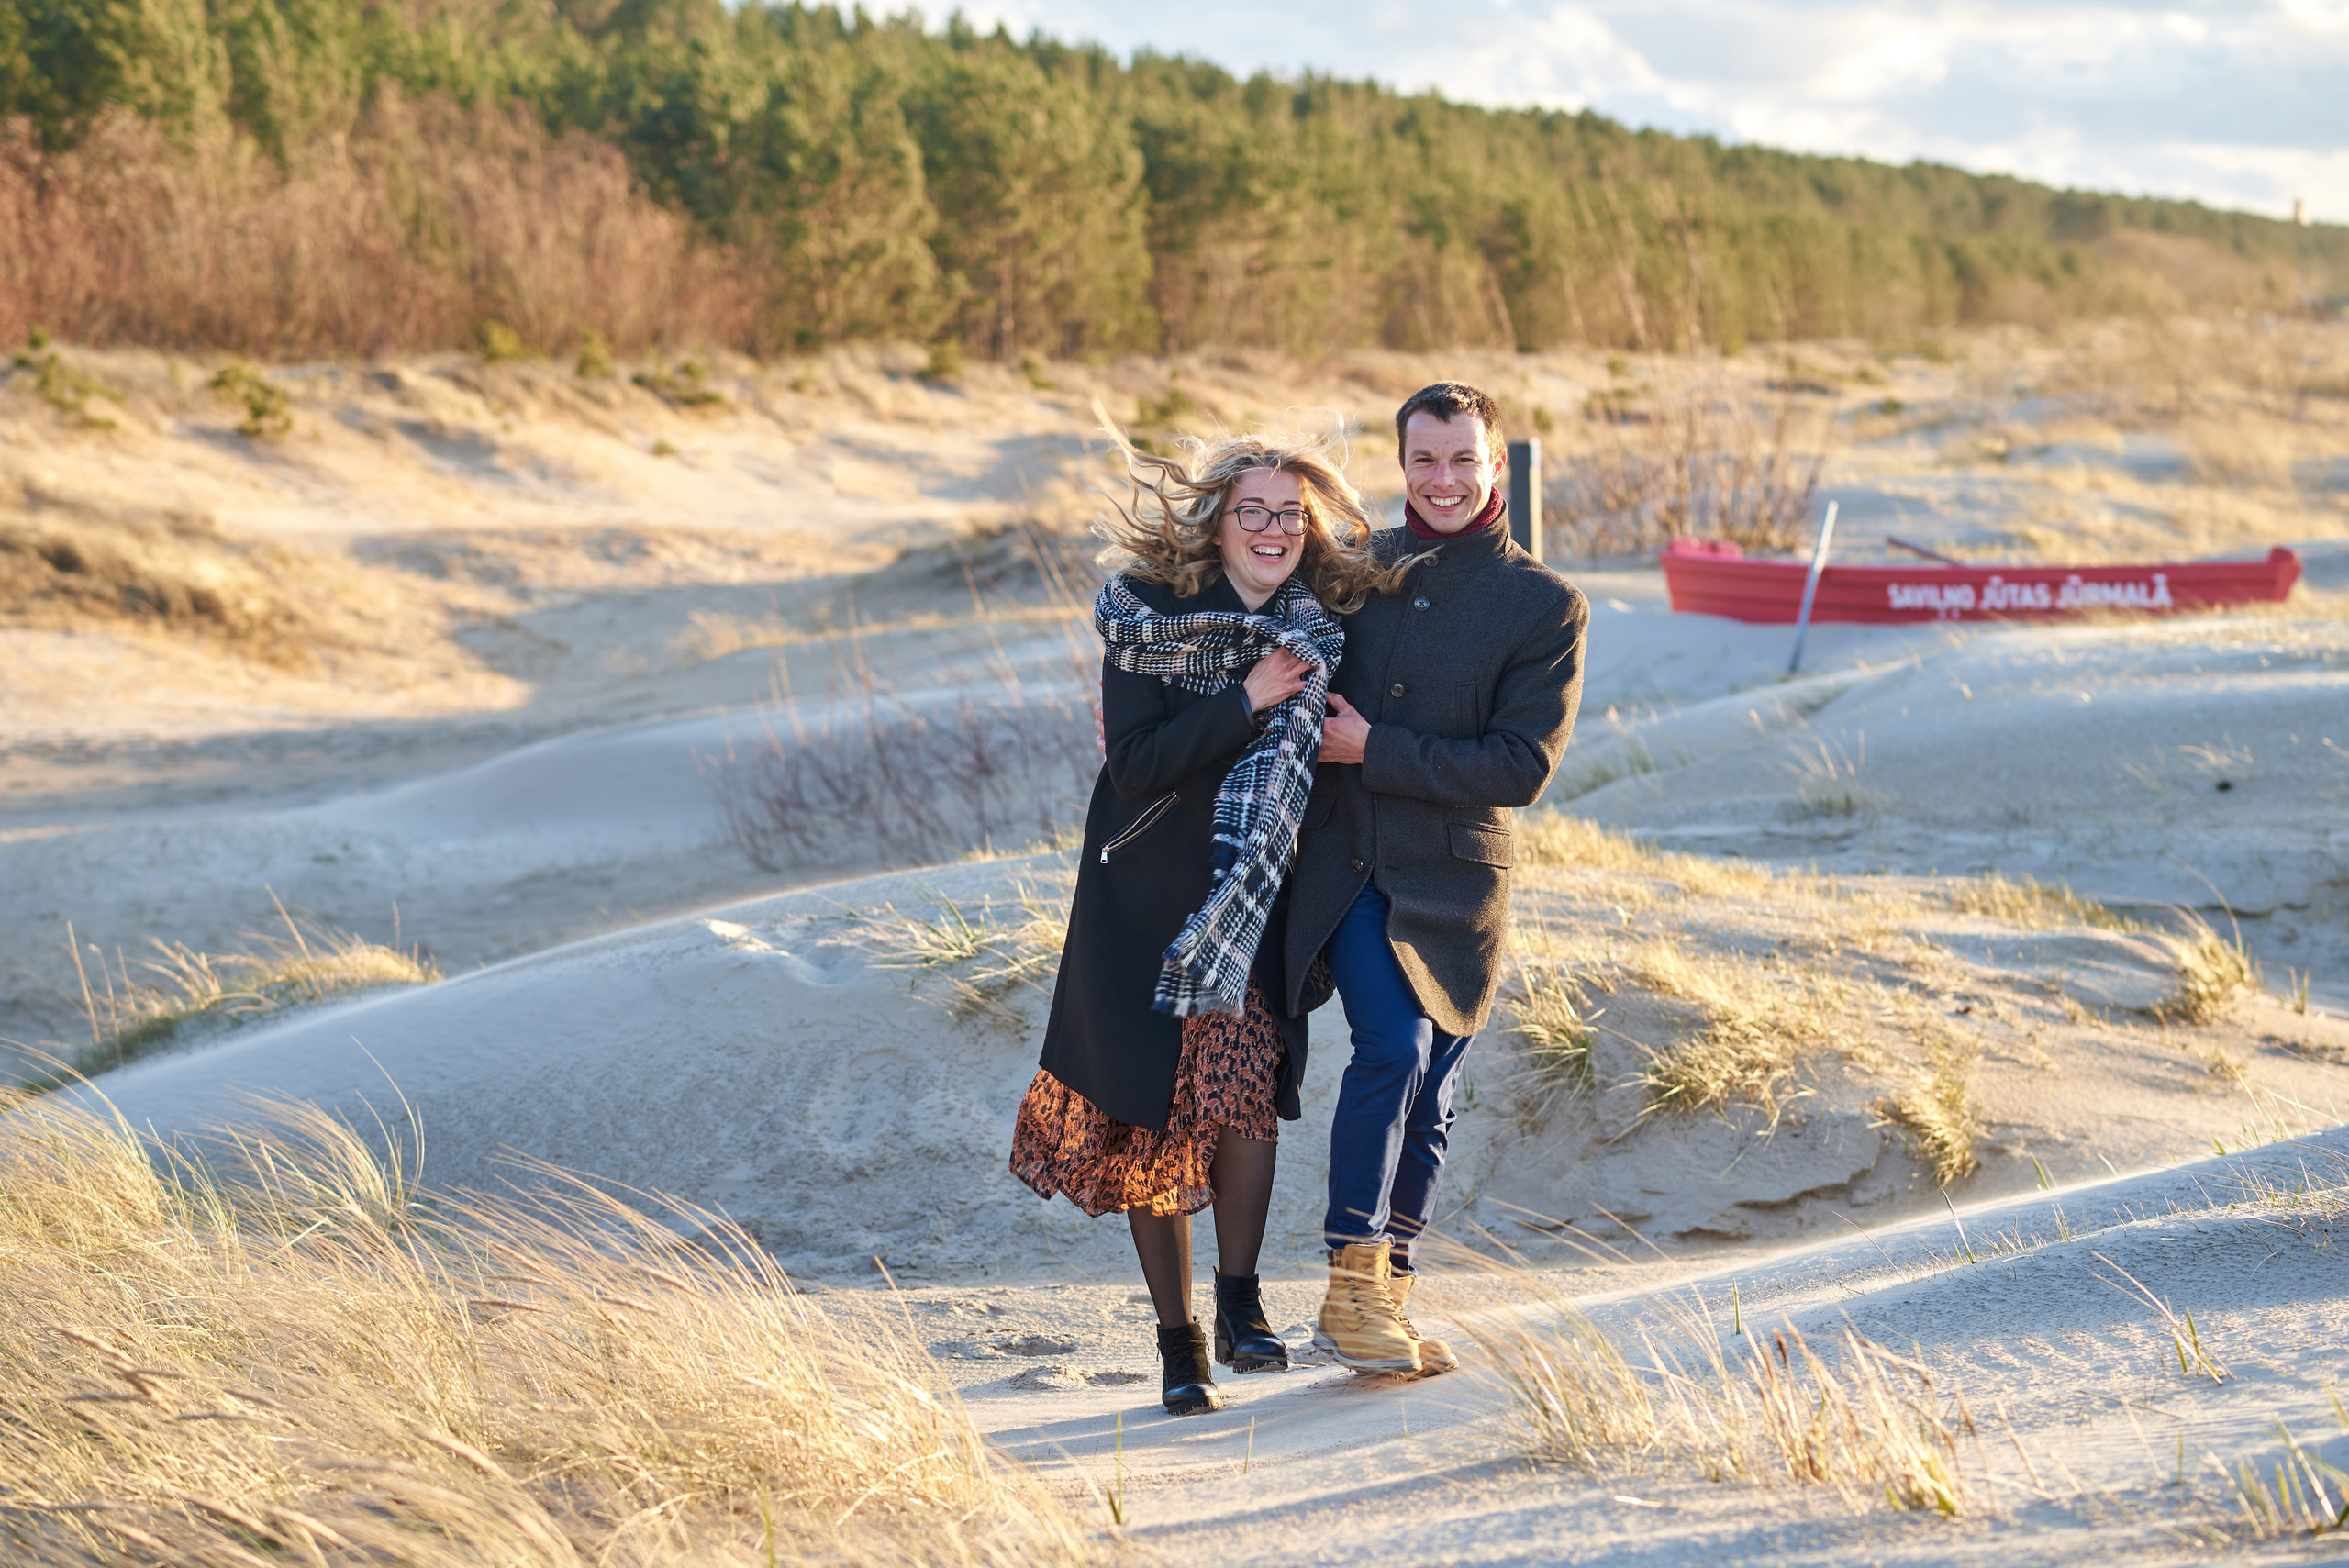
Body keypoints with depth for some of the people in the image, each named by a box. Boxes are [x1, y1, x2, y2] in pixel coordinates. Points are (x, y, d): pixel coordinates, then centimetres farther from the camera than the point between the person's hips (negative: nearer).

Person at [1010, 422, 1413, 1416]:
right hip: (1146, 898, -1)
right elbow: (1134, 769, -17)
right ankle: (1178, 1341, 14)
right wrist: (1245, 701, -22)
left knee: (1241, 1085, -17)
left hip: (1256, 901, 1)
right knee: (1152, 1109, 2)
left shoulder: (1321, 633, 2)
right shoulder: (1146, 619, -8)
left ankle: (1239, 1303, 1)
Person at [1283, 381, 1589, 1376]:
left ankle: (1382, 1311, 20)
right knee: (1394, 1044, -21)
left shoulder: (1547, 605, 0)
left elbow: (1522, 766, -7)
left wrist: (1375, 752, -12)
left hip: (1451, 879, 0)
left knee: (1427, 1100, 6)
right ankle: (1353, 1287, -15)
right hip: (1341, 861, 0)